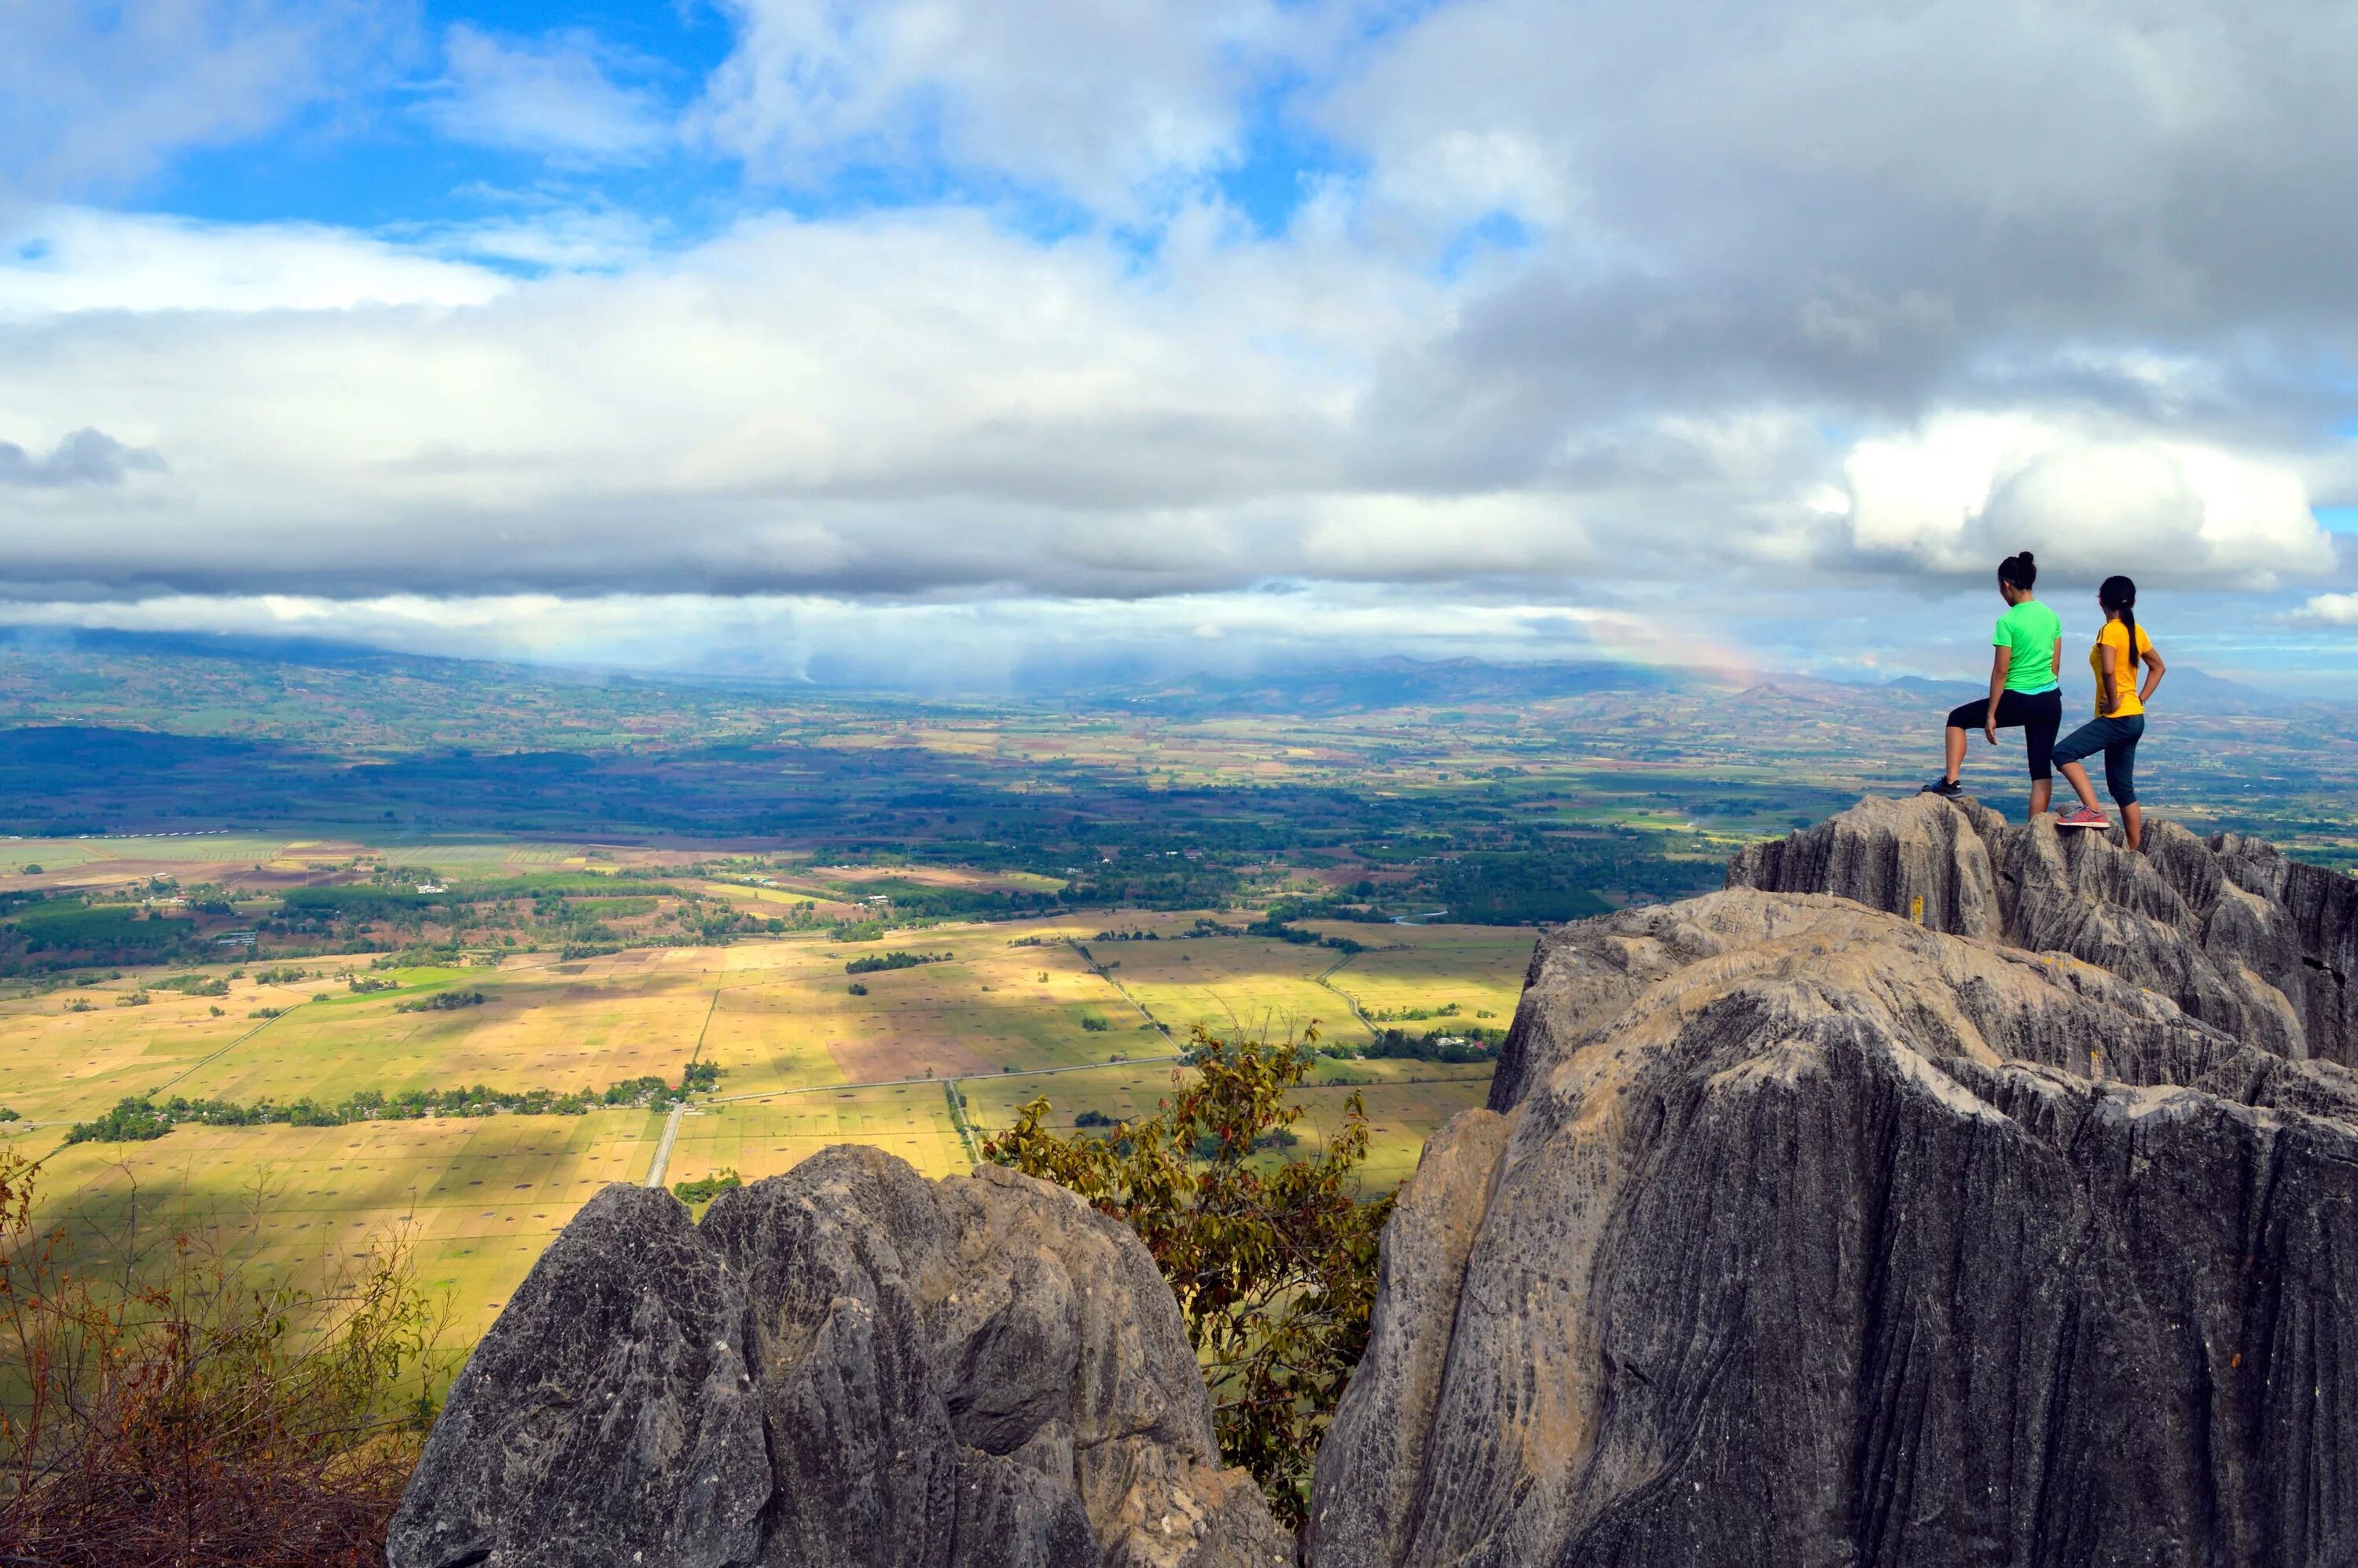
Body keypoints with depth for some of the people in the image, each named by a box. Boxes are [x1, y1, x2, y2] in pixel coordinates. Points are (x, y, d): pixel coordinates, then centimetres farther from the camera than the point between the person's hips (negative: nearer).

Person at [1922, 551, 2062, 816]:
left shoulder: (2008, 622, -14)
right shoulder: (2051, 616, 7)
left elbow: (2000, 672, -13)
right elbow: (2055, 665, 12)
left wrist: (1991, 715, -8)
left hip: (2018, 702, -6)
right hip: (2051, 702, 6)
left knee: (1958, 718, 16)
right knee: (2041, 769, 8)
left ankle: (1951, 781, 8)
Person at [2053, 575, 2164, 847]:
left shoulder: (2110, 631, -13)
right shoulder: (2136, 631, 12)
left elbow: (2108, 671, -28)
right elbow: (2158, 667, 24)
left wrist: (2113, 703, -16)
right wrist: (2141, 699, 16)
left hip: (2118, 718, -9)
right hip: (2135, 718, 9)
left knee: (2064, 753, -16)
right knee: (2122, 788, 12)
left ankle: (2092, 811, -25)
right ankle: (2136, 850, 14)